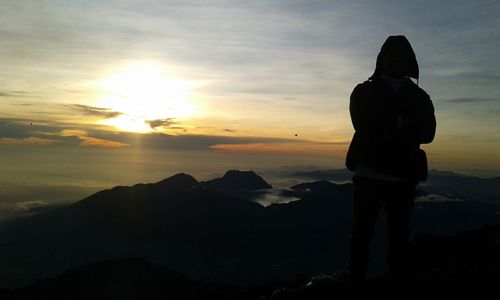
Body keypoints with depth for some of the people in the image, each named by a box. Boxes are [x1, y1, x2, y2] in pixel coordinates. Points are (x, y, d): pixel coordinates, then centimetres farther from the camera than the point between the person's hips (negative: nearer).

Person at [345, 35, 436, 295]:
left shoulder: (419, 97, 14)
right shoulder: (364, 92, 9)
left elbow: (427, 133, -3)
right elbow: (364, 126, -9)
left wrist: (385, 132, -15)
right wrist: (400, 128, -11)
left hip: (404, 177, 2)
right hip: (368, 173, -1)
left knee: (399, 237, 7)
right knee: (361, 233, 4)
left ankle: (398, 286, 17)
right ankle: (356, 283, 13)